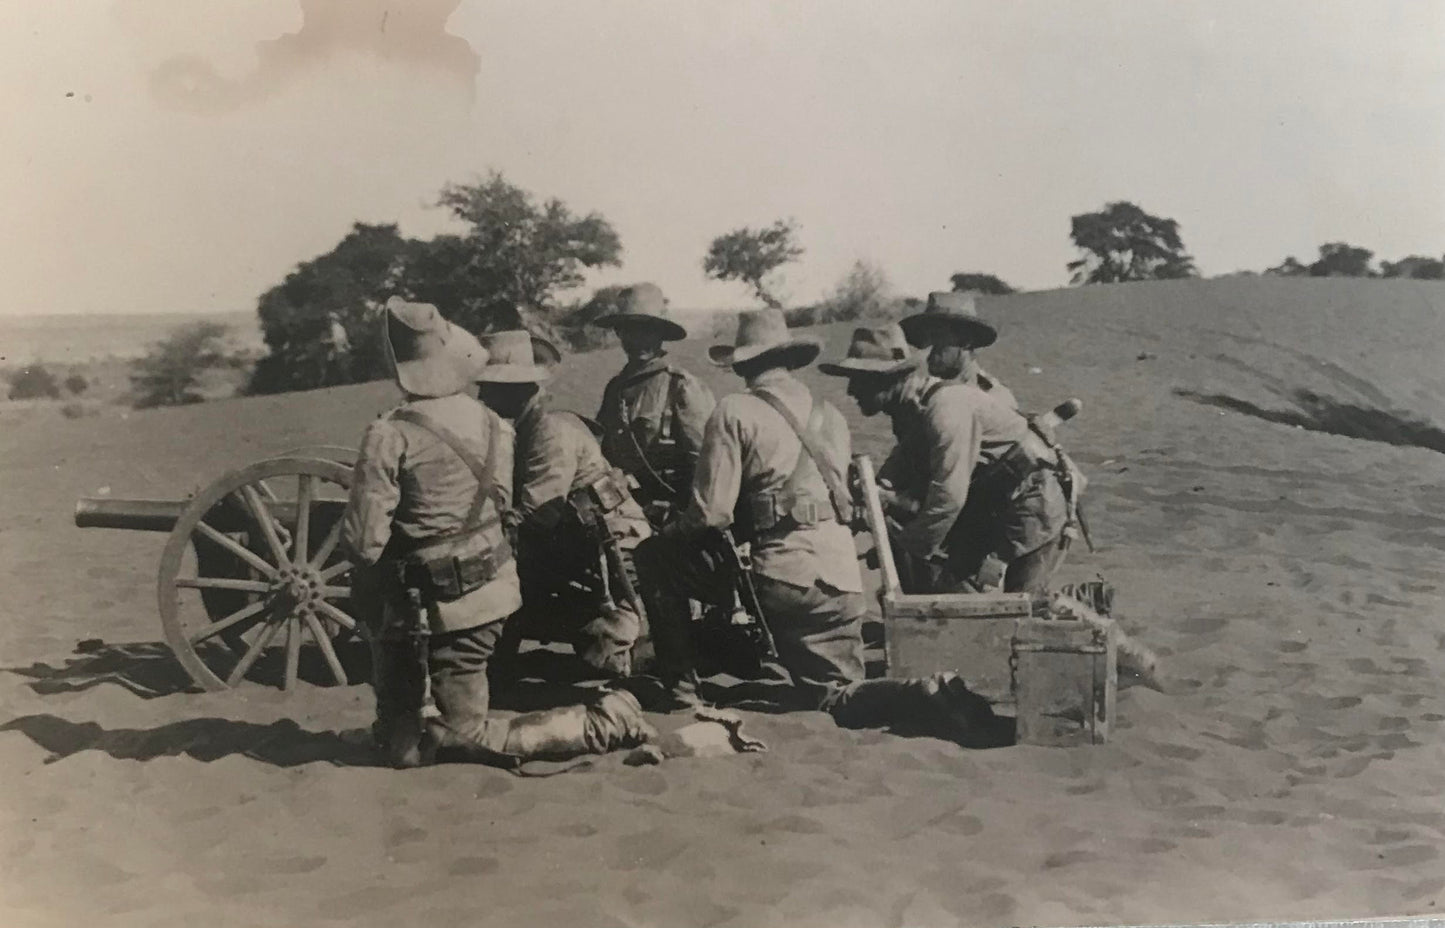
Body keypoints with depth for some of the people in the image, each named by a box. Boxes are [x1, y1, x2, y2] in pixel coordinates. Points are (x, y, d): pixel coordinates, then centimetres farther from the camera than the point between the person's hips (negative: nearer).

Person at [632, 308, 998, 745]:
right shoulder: (831, 416, 17)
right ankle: (927, 696, -10)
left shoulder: (736, 411, -2)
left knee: (653, 558, 14)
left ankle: (680, 688, 12)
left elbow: (712, 511, -9)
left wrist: (668, 534, 13)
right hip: (843, 579, 6)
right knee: (832, 698, 18)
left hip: (778, 574, -5)